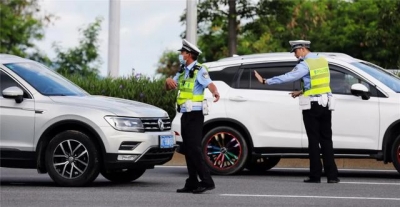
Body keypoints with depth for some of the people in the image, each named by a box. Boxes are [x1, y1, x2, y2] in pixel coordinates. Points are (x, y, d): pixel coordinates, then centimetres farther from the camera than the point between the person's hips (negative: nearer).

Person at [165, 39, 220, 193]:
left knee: (194, 148, -14)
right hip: (185, 115, 9)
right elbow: (168, 87, 18)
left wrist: (215, 92, -50)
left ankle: (207, 181, -14)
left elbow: (209, 84, -27)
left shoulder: (199, 70, -9)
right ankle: (192, 183, 13)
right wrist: (169, 81, -6)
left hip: (194, 115, -9)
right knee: (187, 150, 9)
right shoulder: (182, 71, 17)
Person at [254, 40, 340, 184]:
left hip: (311, 106, -6)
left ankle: (315, 175, -1)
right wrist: (302, 92, 22)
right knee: (326, 140, 7)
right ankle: (332, 175, 1)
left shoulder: (305, 65, -12)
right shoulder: (323, 61, 11)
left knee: (314, 140, -1)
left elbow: (287, 77, -19)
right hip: (326, 105, 6)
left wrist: (265, 81, -17)